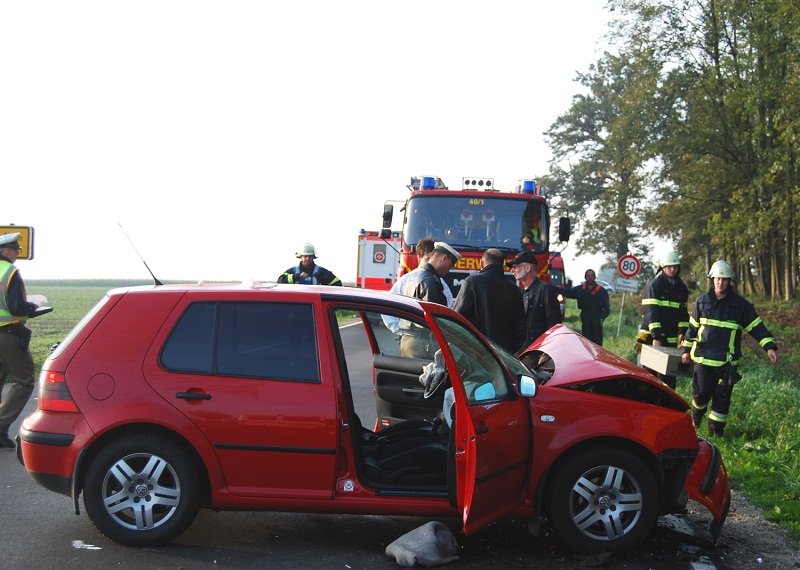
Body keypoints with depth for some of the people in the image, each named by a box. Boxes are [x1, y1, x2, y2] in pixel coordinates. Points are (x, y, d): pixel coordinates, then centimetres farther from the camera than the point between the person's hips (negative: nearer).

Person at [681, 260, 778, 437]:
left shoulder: (741, 304, 0)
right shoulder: (702, 301, 6)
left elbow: (756, 327, 1)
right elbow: (693, 327, 15)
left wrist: (769, 346, -10)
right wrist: (687, 350, 15)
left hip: (727, 361, -1)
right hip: (703, 357, 1)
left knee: (722, 398, 2)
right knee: (702, 393, -2)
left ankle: (716, 431, 15)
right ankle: (696, 415, 30)